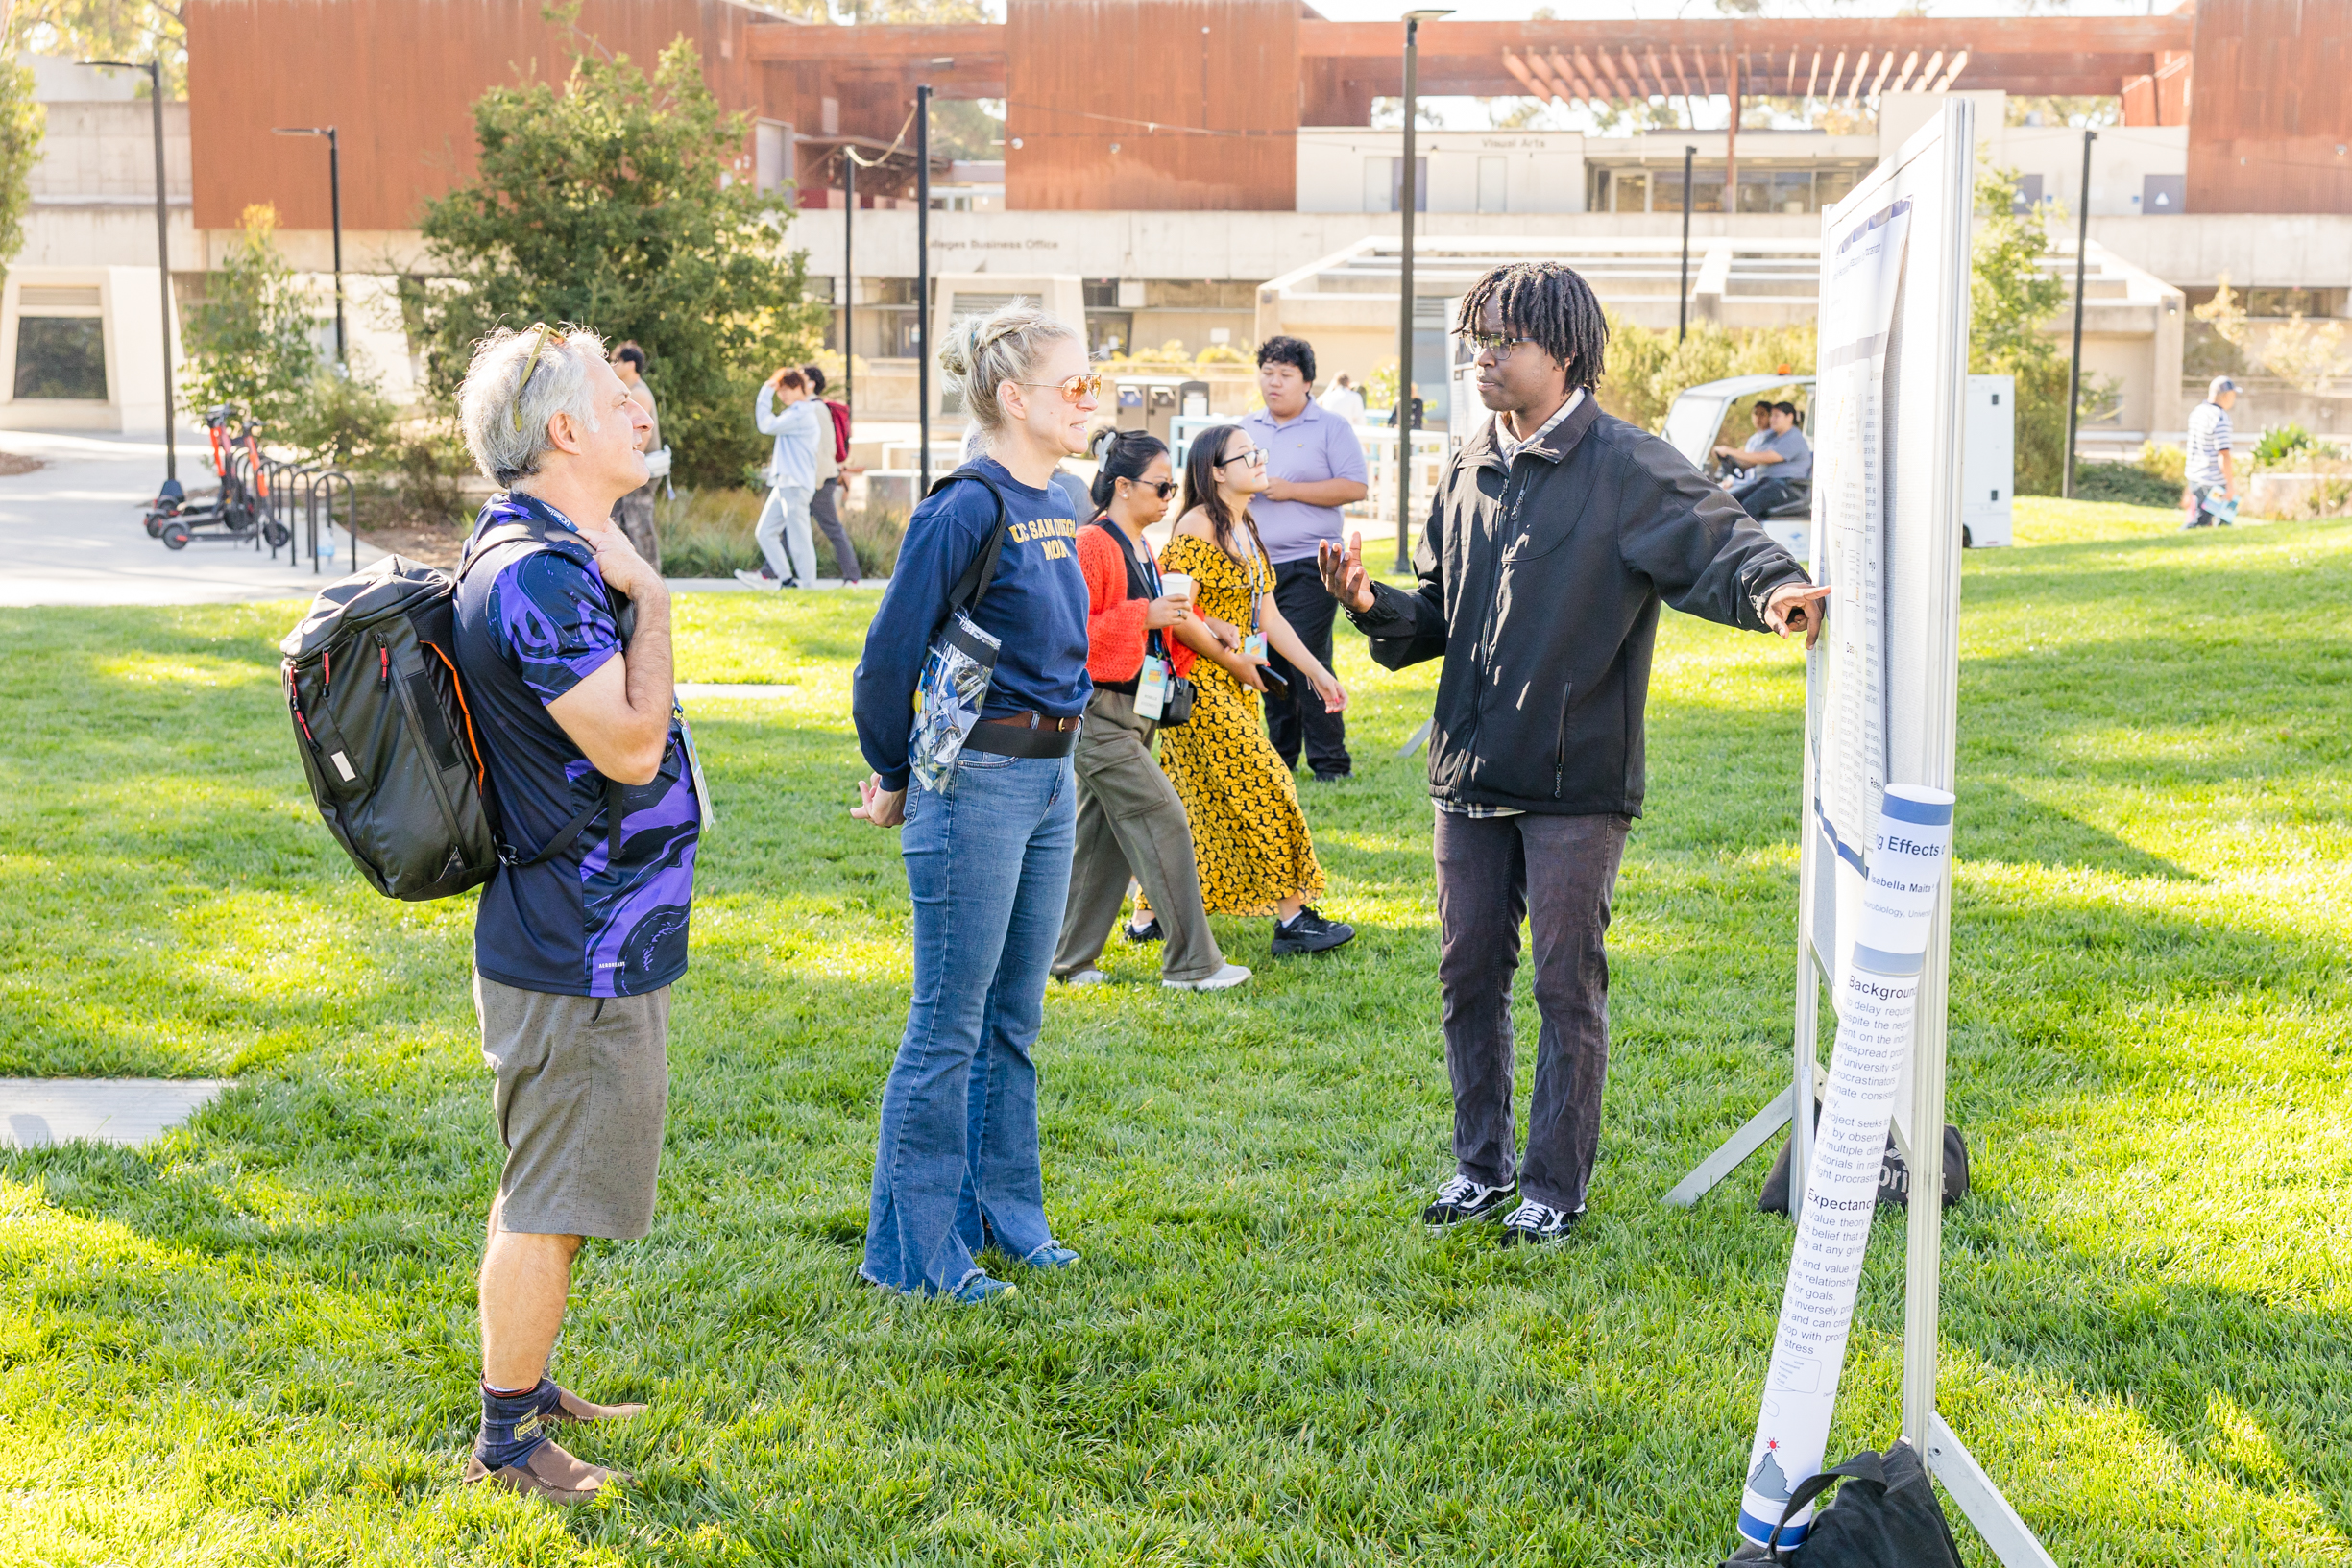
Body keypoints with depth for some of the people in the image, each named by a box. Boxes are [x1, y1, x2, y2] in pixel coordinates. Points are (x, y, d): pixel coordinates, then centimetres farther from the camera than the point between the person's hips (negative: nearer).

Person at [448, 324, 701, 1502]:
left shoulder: (557, 558, 13)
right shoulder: (537, 574, -22)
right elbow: (630, 744, -25)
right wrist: (650, 597, -18)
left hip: (583, 939, 11)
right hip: (580, 955, -11)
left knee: (544, 1189, 21)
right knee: (548, 1203, 0)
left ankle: (526, 1389, 36)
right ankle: (504, 1440, 12)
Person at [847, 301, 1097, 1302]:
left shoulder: (1056, 510, 10)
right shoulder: (965, 511, -16)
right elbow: (888, 660, -14)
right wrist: (893, 782, -3)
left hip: (1050, 782, 8)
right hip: (975, 785, -8)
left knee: (1013, 1018, 17)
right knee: (949, 1026, 0)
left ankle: (1003, 1215, 29)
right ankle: (916, 1250, 11)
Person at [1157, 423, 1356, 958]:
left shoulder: (1245, 531, 13)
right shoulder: (1197, 528, -15)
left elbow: (1268, 617, 16)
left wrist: (1317, 672, 12)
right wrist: (1234, 662, -14)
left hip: (1236, 688, 9)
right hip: (1201, 686, -9)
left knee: (1202, 800, 11)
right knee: (1261, 790, -8)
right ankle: (1293, 918, -3)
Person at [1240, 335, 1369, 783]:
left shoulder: (1331, 427, 0)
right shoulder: (1245, 429, 15)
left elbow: (1356, 487, -9)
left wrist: (1290, 490, -13)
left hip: (1308, 565, -5)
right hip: (1256, 565, 5)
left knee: (1308, 660, -10)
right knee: (1269, 662, 6)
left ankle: (1329, 761, -3)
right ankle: (1280, 756, 16)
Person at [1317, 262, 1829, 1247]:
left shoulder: (1627, 467, -8)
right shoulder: (1468, 474, 11)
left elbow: (1715, 540, -20)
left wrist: (1774, 589, -41)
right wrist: (1375, 608, -4)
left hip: (1577, 780, -6)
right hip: (1470, 771, 6)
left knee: (1567, 984, 2)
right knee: (1468, 974, 12)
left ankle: (1557, 1186, 15)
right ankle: (1482, 1164, 27)